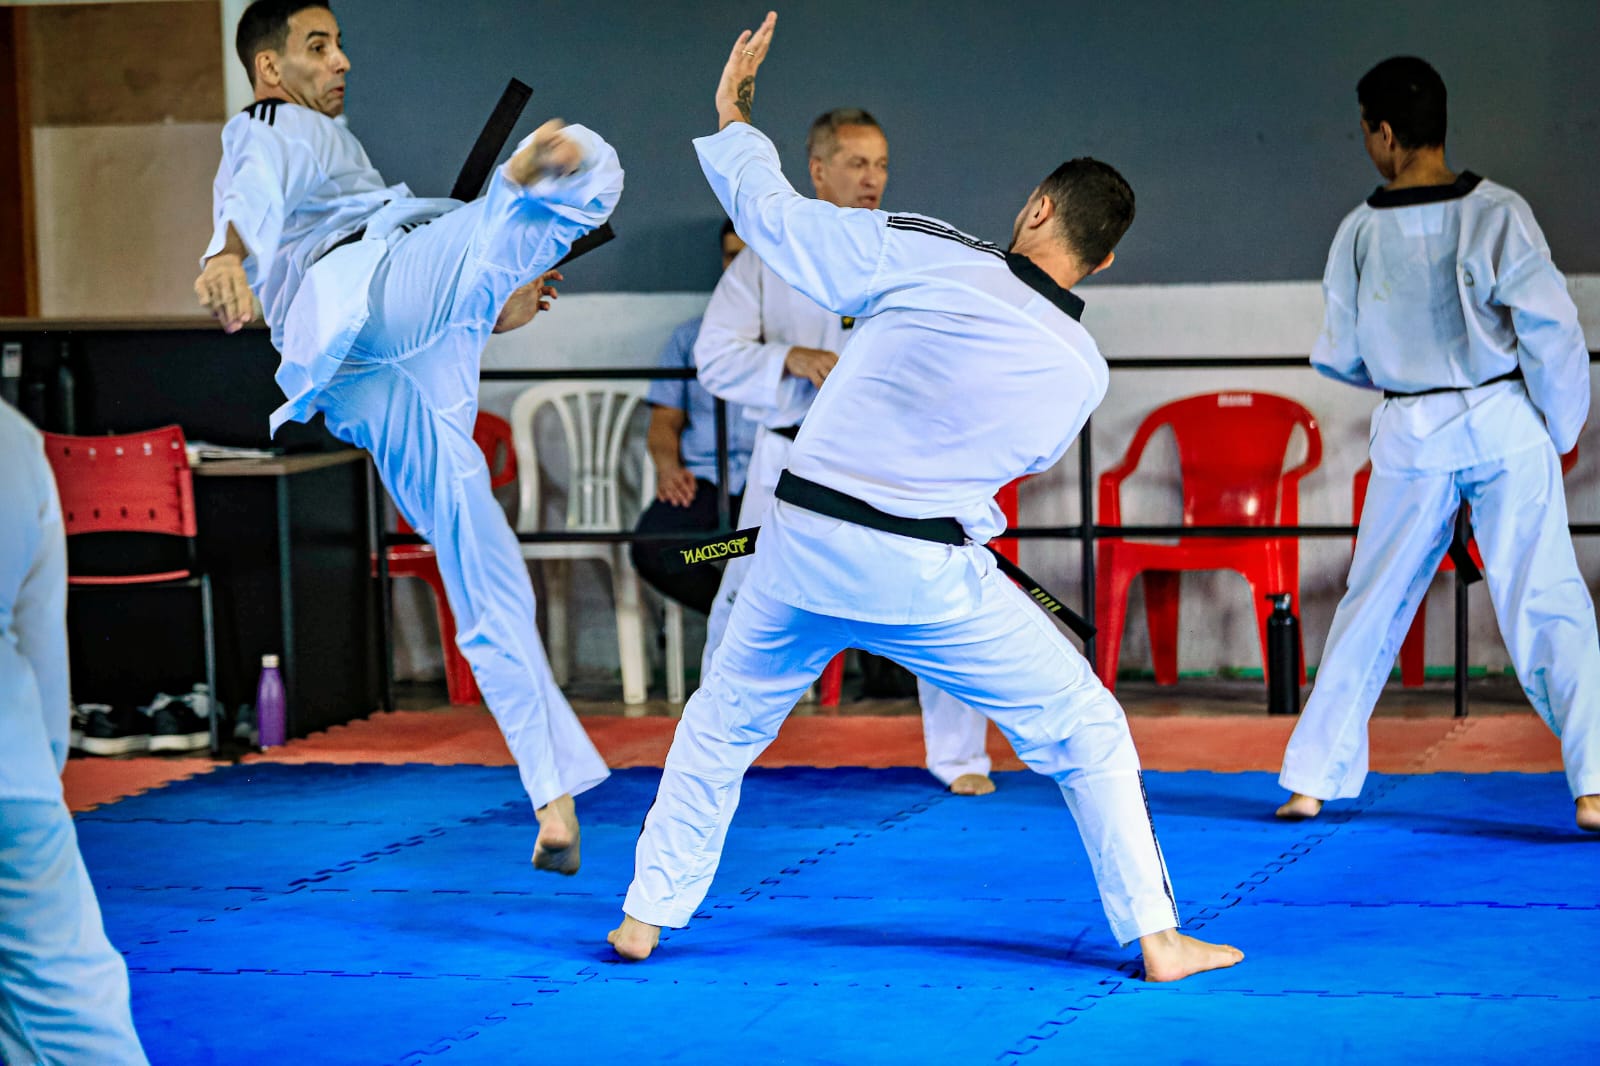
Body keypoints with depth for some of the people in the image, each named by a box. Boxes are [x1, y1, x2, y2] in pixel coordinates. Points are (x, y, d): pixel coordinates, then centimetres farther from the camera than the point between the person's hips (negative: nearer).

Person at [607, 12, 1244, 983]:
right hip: (926, 575, -1)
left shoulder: (923, 254, -9)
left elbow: (776, 216, -2)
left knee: (724, 722, 24)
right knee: (1086, 734, 11)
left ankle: (645, 918, 28)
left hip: (804, 543, 1)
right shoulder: (1083, 374, -2)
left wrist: (733, 115, 15)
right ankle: (1158, 938, 7)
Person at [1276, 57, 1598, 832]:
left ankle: (1312, 781, 18)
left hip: (1411, 435, 2)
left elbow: (1340, 356, 5)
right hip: (1504, 422, -2)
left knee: (1371, 609, 14)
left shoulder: (1360, 233, -3)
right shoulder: (1497, 213, -10)